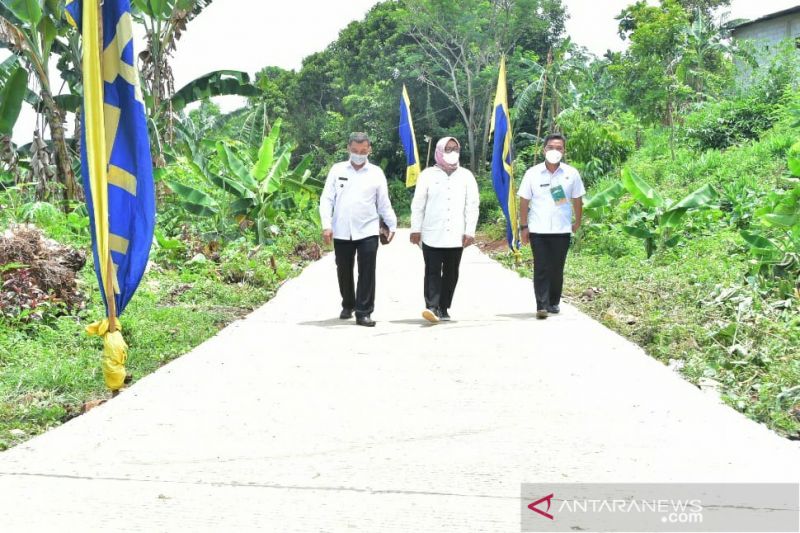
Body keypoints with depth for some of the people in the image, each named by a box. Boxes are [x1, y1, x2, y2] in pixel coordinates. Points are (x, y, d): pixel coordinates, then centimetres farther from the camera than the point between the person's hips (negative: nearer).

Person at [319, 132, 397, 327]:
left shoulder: (376, 173, 4)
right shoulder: (337, 170, 4)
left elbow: (384, 203, 9)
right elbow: (327, 199, 2)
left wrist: (392, 225, 6)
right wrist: (326, 225, -6)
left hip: (367, 231, -1)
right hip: (341, 232, 1)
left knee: (367, 273, -5)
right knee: (344, 272, 13)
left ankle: (363, 312, 0)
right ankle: (348, 305, 33)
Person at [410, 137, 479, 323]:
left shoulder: (466, 176, 9)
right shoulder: (428, 175, 4)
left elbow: (472, 205, 7)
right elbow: (418, 204, 4)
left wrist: (470, 231, 0)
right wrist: (415, 229, 0)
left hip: (456, 236, 2)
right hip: (432, 235, -2)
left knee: (451, 273, 6)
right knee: (433, 271, -7)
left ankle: (443, 308, 13)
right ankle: (432, 307, -14)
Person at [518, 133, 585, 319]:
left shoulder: (572, 174, 1)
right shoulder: (532, 173, -2)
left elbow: (577, 199, 10)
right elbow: (524, 201, 2)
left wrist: (578, 222, 11)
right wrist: (523, 226, 0)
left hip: (562, 230, 1)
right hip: (538, 230, -1)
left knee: (557, 269, 9)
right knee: (541, 269, -4)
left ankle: (554, 303, 23)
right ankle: (542, 306, -5)